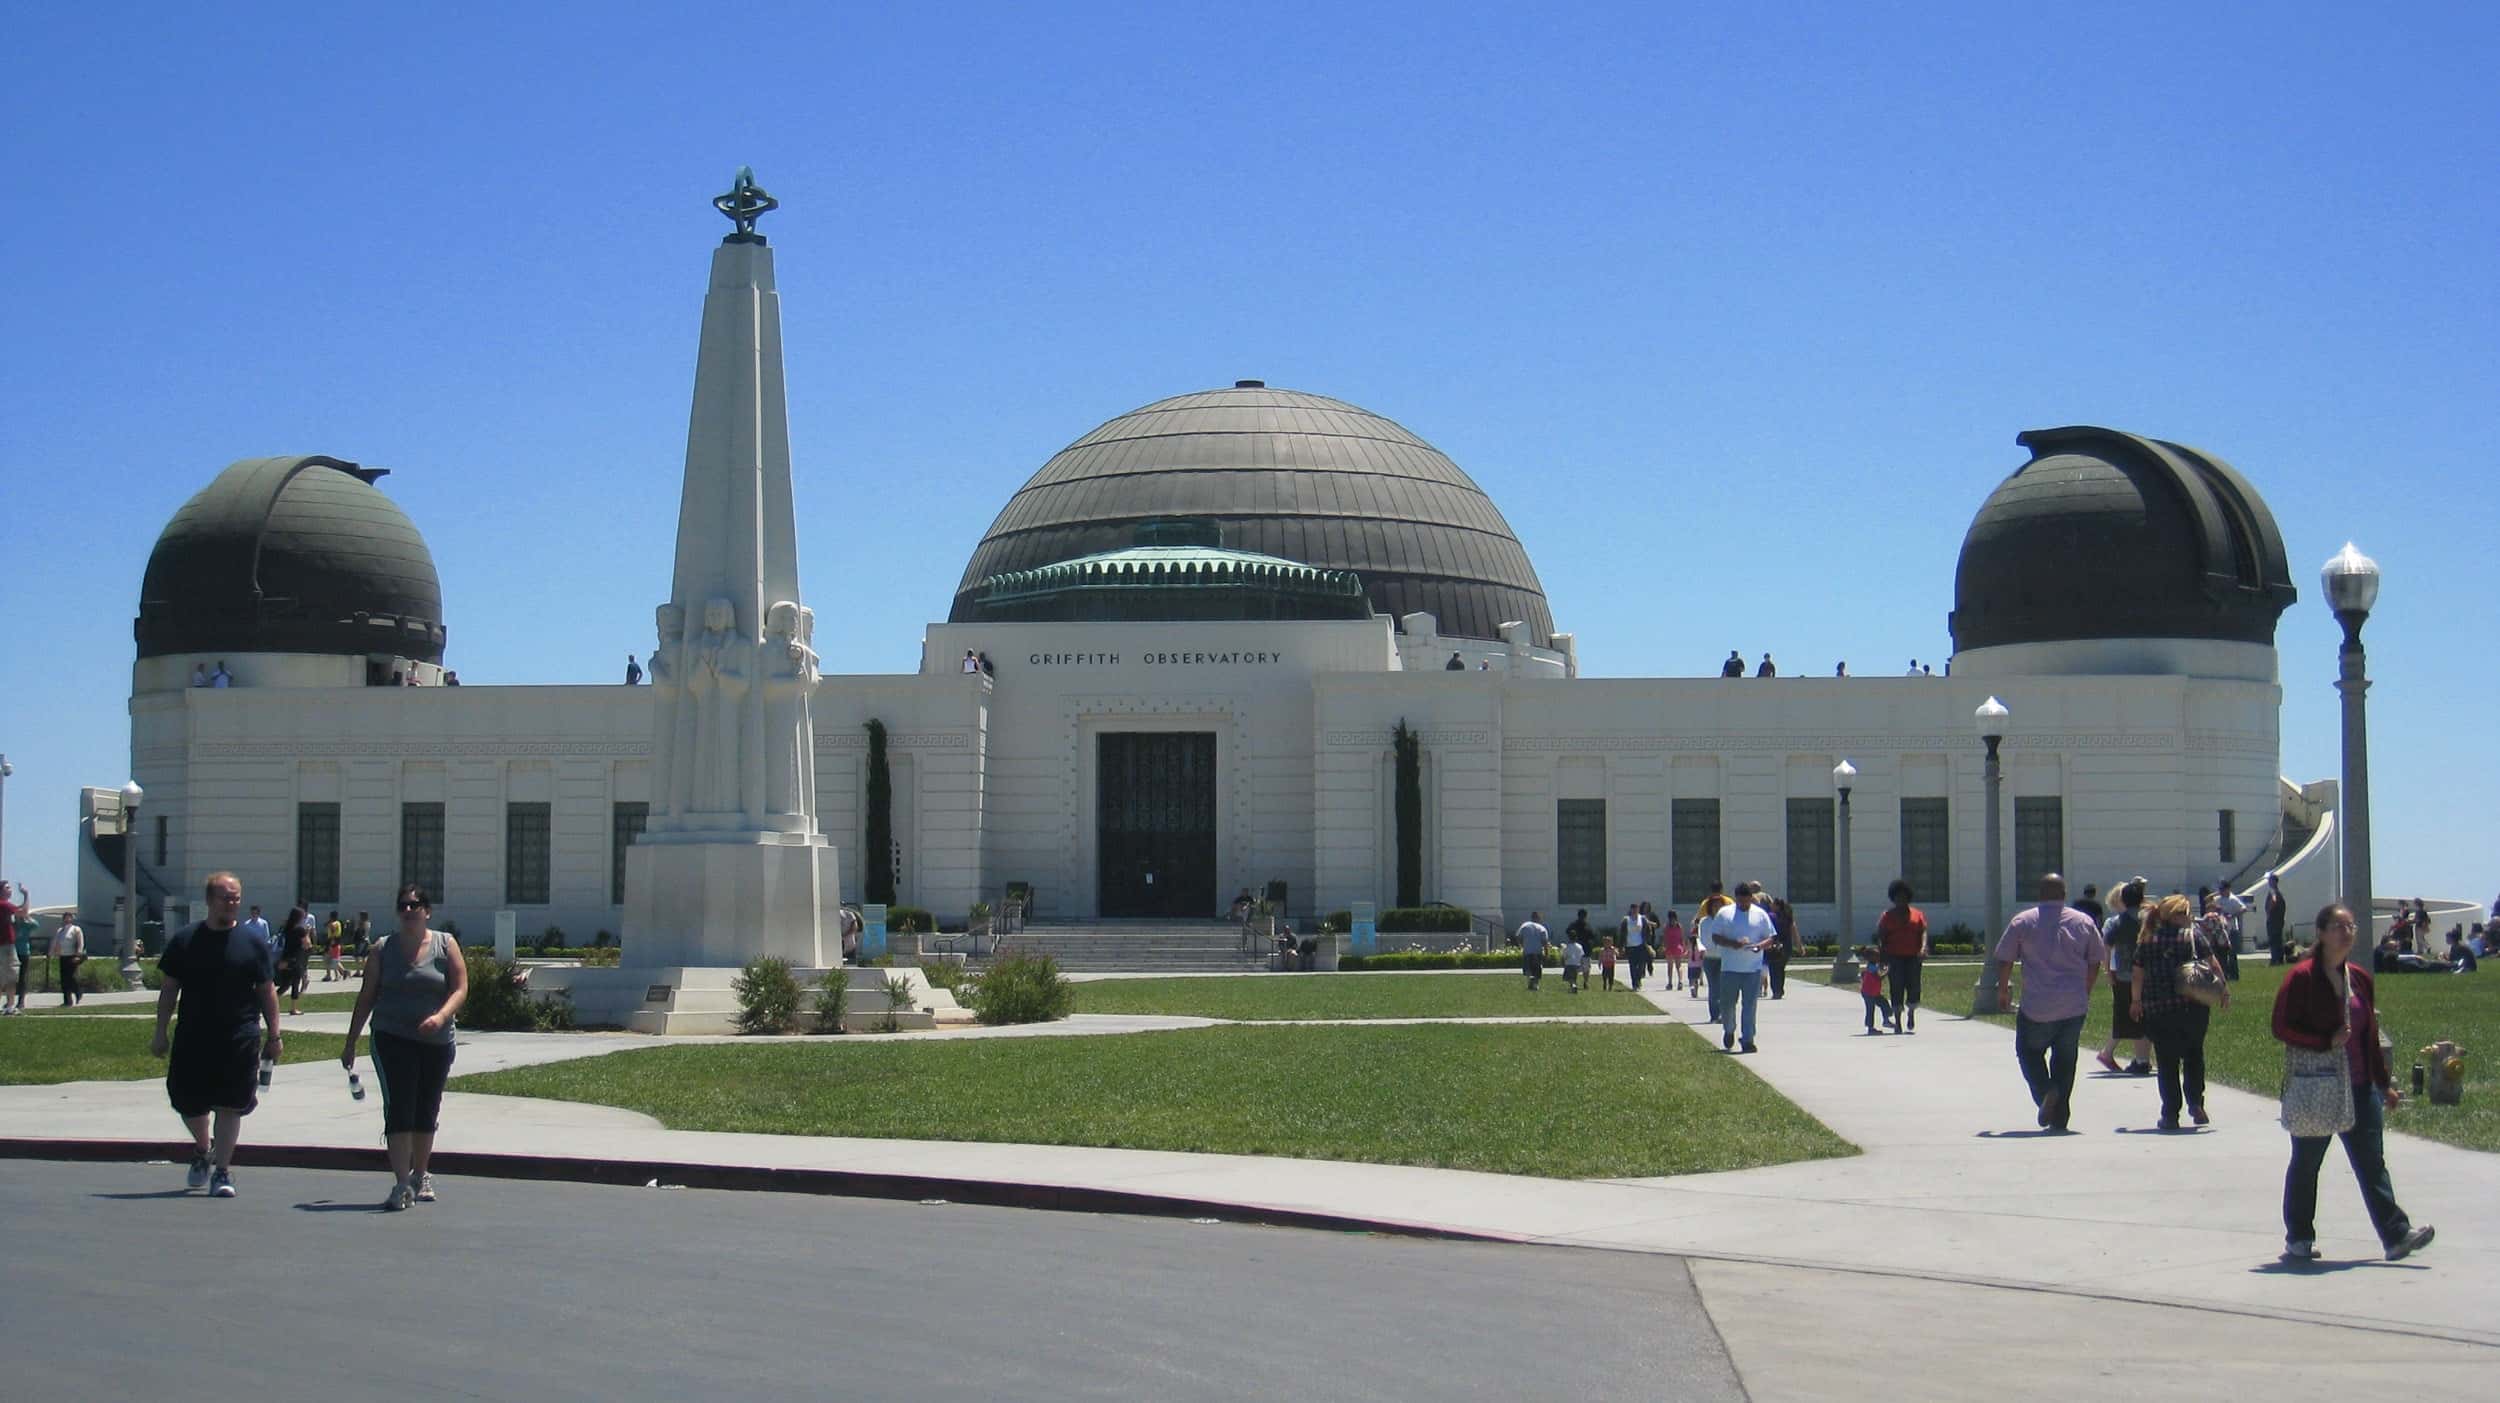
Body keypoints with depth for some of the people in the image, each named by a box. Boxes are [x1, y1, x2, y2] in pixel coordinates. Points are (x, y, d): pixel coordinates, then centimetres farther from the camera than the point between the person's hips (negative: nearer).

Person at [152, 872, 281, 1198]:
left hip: (240, 1040, -1)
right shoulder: (184, 941, 5)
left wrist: (274, 1036, 0)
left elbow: (267, 992, 5)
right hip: (192, 1039, 1)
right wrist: (160, 1033, 2)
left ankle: (222, 1171, 7)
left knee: (229, 1107, -1)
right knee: (188, 1103, 8)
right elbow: (168, 990, 8)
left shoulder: (253, 944, 3)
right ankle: (203, 1149, 37)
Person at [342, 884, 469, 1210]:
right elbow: (366, 997, 8)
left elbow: (460, 988, -3)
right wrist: (350, 1044, 7)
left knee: (426, 1112, 13)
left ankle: (420, 1176, 29)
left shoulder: (445, 945, 4)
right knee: (399, 1108, -12)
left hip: (436, 1042, 2)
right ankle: (402, 1184, -15)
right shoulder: (384, 949, 5)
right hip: (393, 1039, -1)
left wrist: (441, 1016, -22)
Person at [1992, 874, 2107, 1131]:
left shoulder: (2022, 921, -2)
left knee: (2029, 1051, 14)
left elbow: (2004, 960, -1)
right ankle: (2060, 1117, 9)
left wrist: (2003, 990, 14)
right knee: (2065, 1058, 12)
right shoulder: (2084, 922, 5)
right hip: (2074, 1006, 2)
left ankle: (2045, 1090, -12)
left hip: (2036, 1006, -2)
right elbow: (2095, 962, 10)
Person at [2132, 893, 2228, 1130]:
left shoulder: (2148, 939, 5)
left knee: (2166, 1062, 6)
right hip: (2192, 1007, -1)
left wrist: (2137, 1001, 18)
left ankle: (2170, 1115, 3)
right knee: (2194, 1056, 17)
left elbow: (2138, 973, 7)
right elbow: (2211, 963, -6)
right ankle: (2195, 1103, 5)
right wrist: (2224, 988, 2)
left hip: (2157, 1010, 1)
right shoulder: (2192, 934, -2)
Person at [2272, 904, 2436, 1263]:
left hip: (2359, 1087, 5)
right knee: (2306, 1163, 6)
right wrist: (2327, 1041, -20)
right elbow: (2282, 1028, -12)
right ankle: (2298, 1240, 16)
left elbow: (2370, 1037, 16)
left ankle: (2396, 1234, -6)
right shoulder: (2302, 977, -8)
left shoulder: (2359, 978, 11)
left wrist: (2384, 1083, 15)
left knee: (2372, 1163, -1)